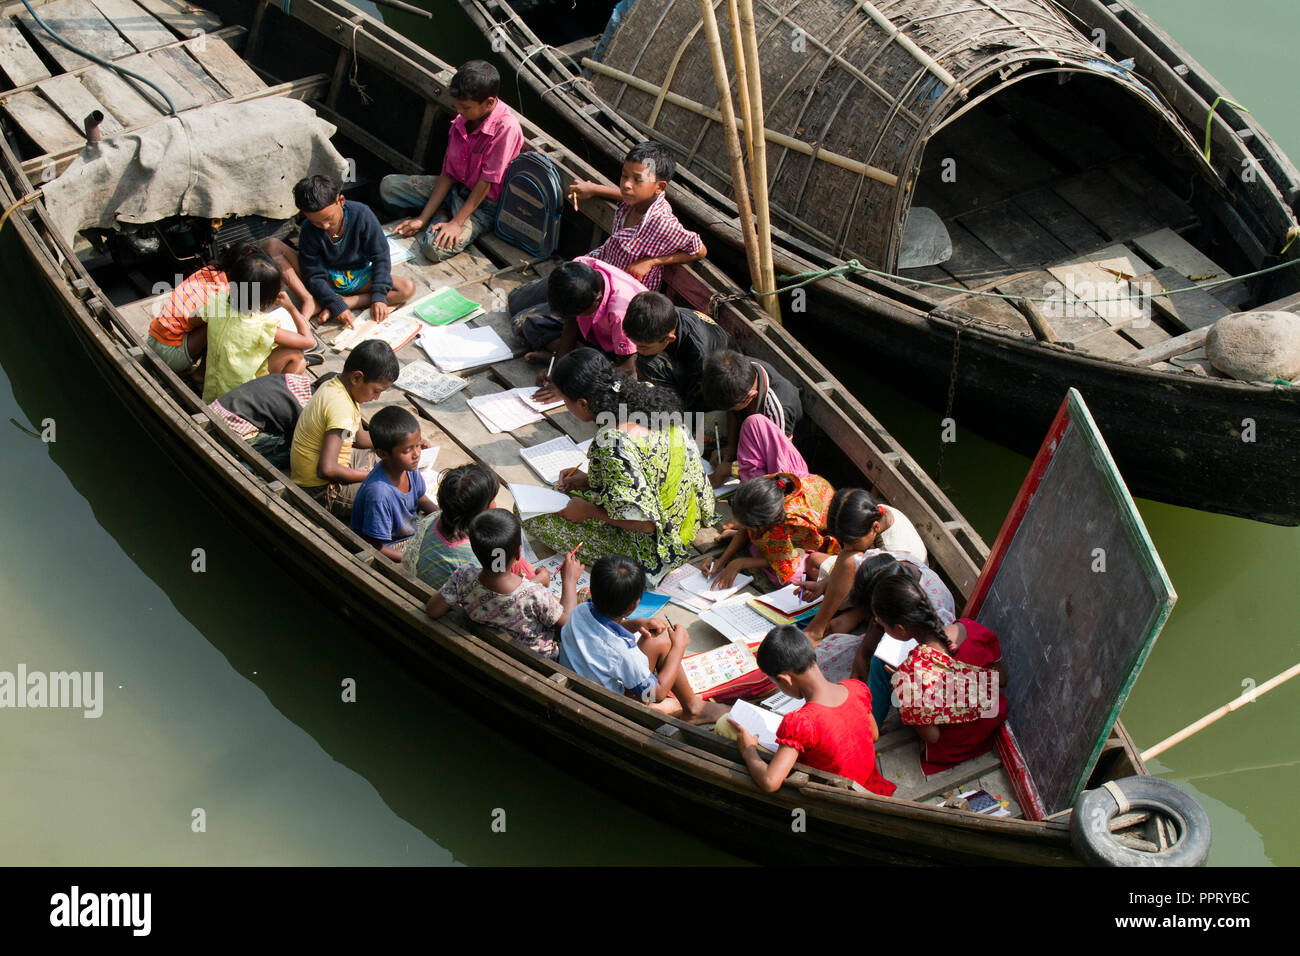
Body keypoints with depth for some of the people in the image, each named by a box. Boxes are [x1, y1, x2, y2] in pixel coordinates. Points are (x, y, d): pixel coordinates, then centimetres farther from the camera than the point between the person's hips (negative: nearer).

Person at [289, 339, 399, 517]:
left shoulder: (335, 385, 2)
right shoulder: (341, 408, -28)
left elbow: (360, 438, 15)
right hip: (320, 492, -10)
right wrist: (372, 476, -23)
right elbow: (327, 469, -36)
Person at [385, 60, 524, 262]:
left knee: (435, 248, -30)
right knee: (388, 185, 3)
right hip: (456, 188, 7)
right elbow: (448, 173, -1)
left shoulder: (506, 128, -27)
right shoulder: (461, 120, -6)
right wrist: (422, 219, -5)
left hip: (484, 205, -7)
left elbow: (486, 182, -23)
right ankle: (441, 214, 6)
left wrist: (457, 223, -22)